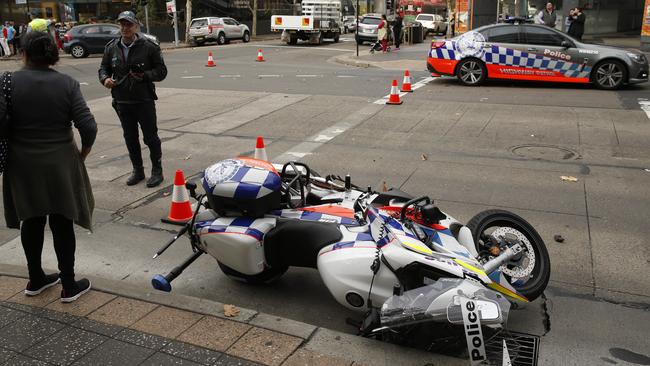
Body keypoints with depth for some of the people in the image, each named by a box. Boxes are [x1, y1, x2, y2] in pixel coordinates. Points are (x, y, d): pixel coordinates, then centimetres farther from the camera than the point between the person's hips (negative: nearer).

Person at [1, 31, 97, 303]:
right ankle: (69, 286, 14)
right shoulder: (67, 84, -9)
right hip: (59, 165, -1)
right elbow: (88, 127, -15)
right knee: (61, 223, 7)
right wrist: (83, 152, 3)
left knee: (31, 221, 17)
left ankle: (36, 280, 31)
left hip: (22, 166, 2)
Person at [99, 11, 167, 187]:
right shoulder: (111, 47, 5)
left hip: (144, 101, -4)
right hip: (122, 102, 4)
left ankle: (157, 171, 17)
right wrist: (105, 78, -8)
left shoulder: (149, 46, -6)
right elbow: (104, 68, 14)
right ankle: (137, 171, 28)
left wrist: (145, 75, -21)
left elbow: (161, 71, -4)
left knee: (150, 137, 3)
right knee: (130, 138, 13)